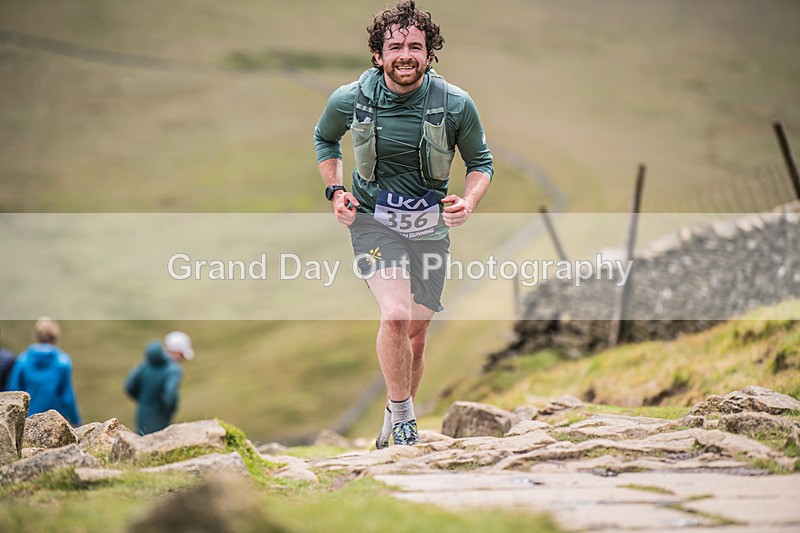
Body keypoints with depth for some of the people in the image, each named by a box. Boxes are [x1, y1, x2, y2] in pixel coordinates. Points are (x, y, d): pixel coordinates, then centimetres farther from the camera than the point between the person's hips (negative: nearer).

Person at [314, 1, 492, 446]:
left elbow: (481, 162, 4)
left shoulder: (455, 104, -11)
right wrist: (335, 191, 0)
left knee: (417, 333, 10)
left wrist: (469, 201, -15)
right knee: (396, 316, -24)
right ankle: (403, 416, -6)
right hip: (373, 219, -2)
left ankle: (396, 418, 34)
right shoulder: (350, 100, -10)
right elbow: (325, 139, 14)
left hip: (430, 225, 2)